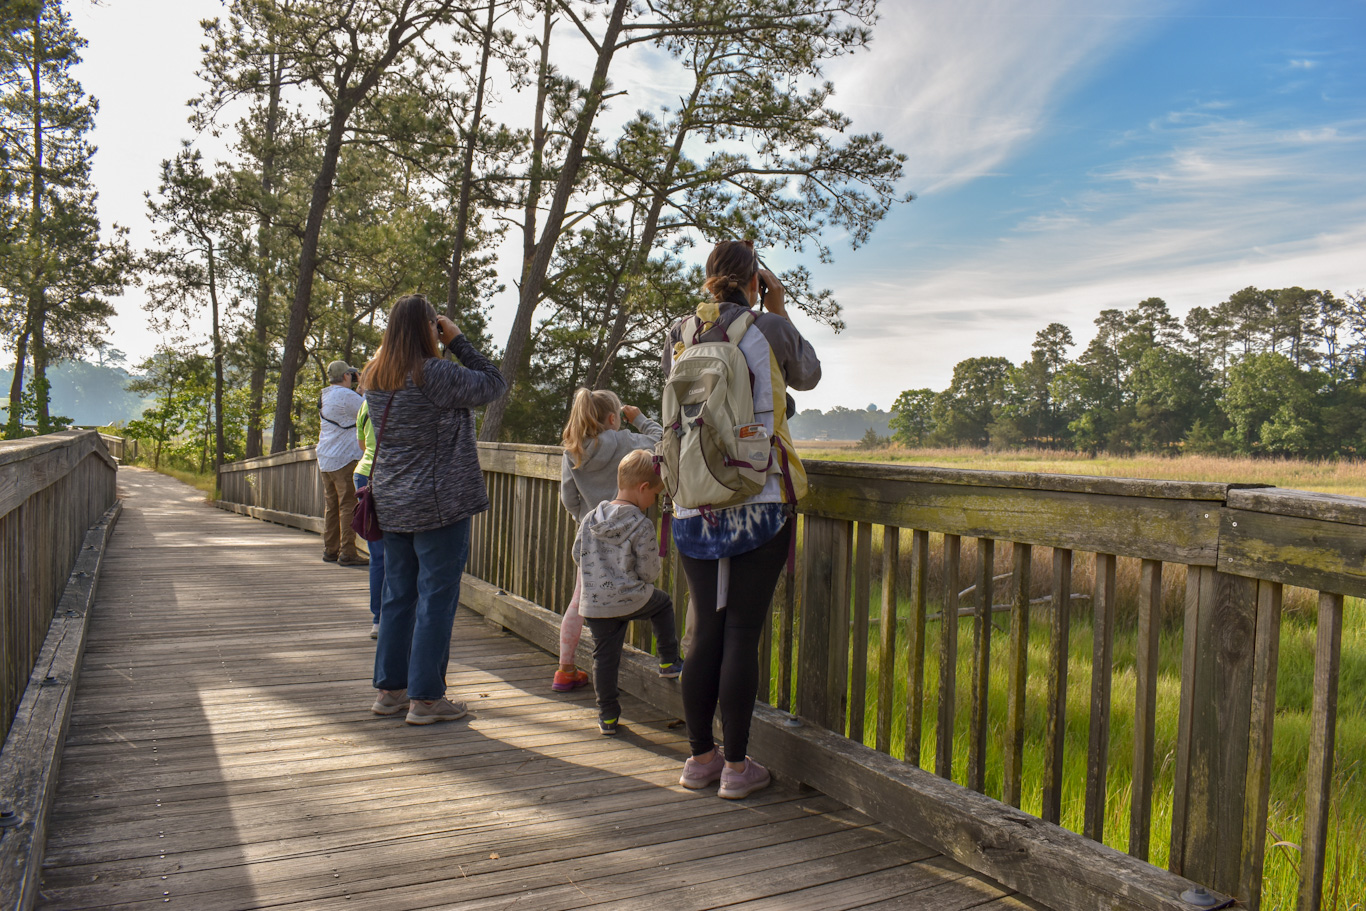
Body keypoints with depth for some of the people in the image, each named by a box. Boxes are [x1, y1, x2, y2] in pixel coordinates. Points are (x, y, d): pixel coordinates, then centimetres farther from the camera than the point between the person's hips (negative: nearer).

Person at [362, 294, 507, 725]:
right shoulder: (435, 374, -15)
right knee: (436, 599, 0)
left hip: (392, 506, 8)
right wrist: (459, 342, -1)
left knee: (397, 596, 15)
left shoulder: (374, 378, 7)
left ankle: (390, 689, 23)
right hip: (438, 505, -7)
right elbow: (493, 384, -8)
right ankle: (425, 697, 6)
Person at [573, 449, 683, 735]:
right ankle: (669, 662, 31)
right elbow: (648, 572, -13)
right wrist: (655, 560, 9)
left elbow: (578, 555, 12)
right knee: (663, 604, 27)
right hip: (634, 599, -4)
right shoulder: (642, 526, -15)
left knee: (605, 657, 11)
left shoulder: (590, 519, 2)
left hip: (596, 602, 4)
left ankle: (608, 716, 18)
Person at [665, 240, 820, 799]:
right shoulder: (770, 329, -3)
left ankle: (700, 757, 22)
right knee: (743, 633, 2)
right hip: (762, 504, -3)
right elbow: (808, 376, 15)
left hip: (695, 507, 3)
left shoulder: (678, 335, 5)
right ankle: (736, 767, 11)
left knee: (705, 632, 11)